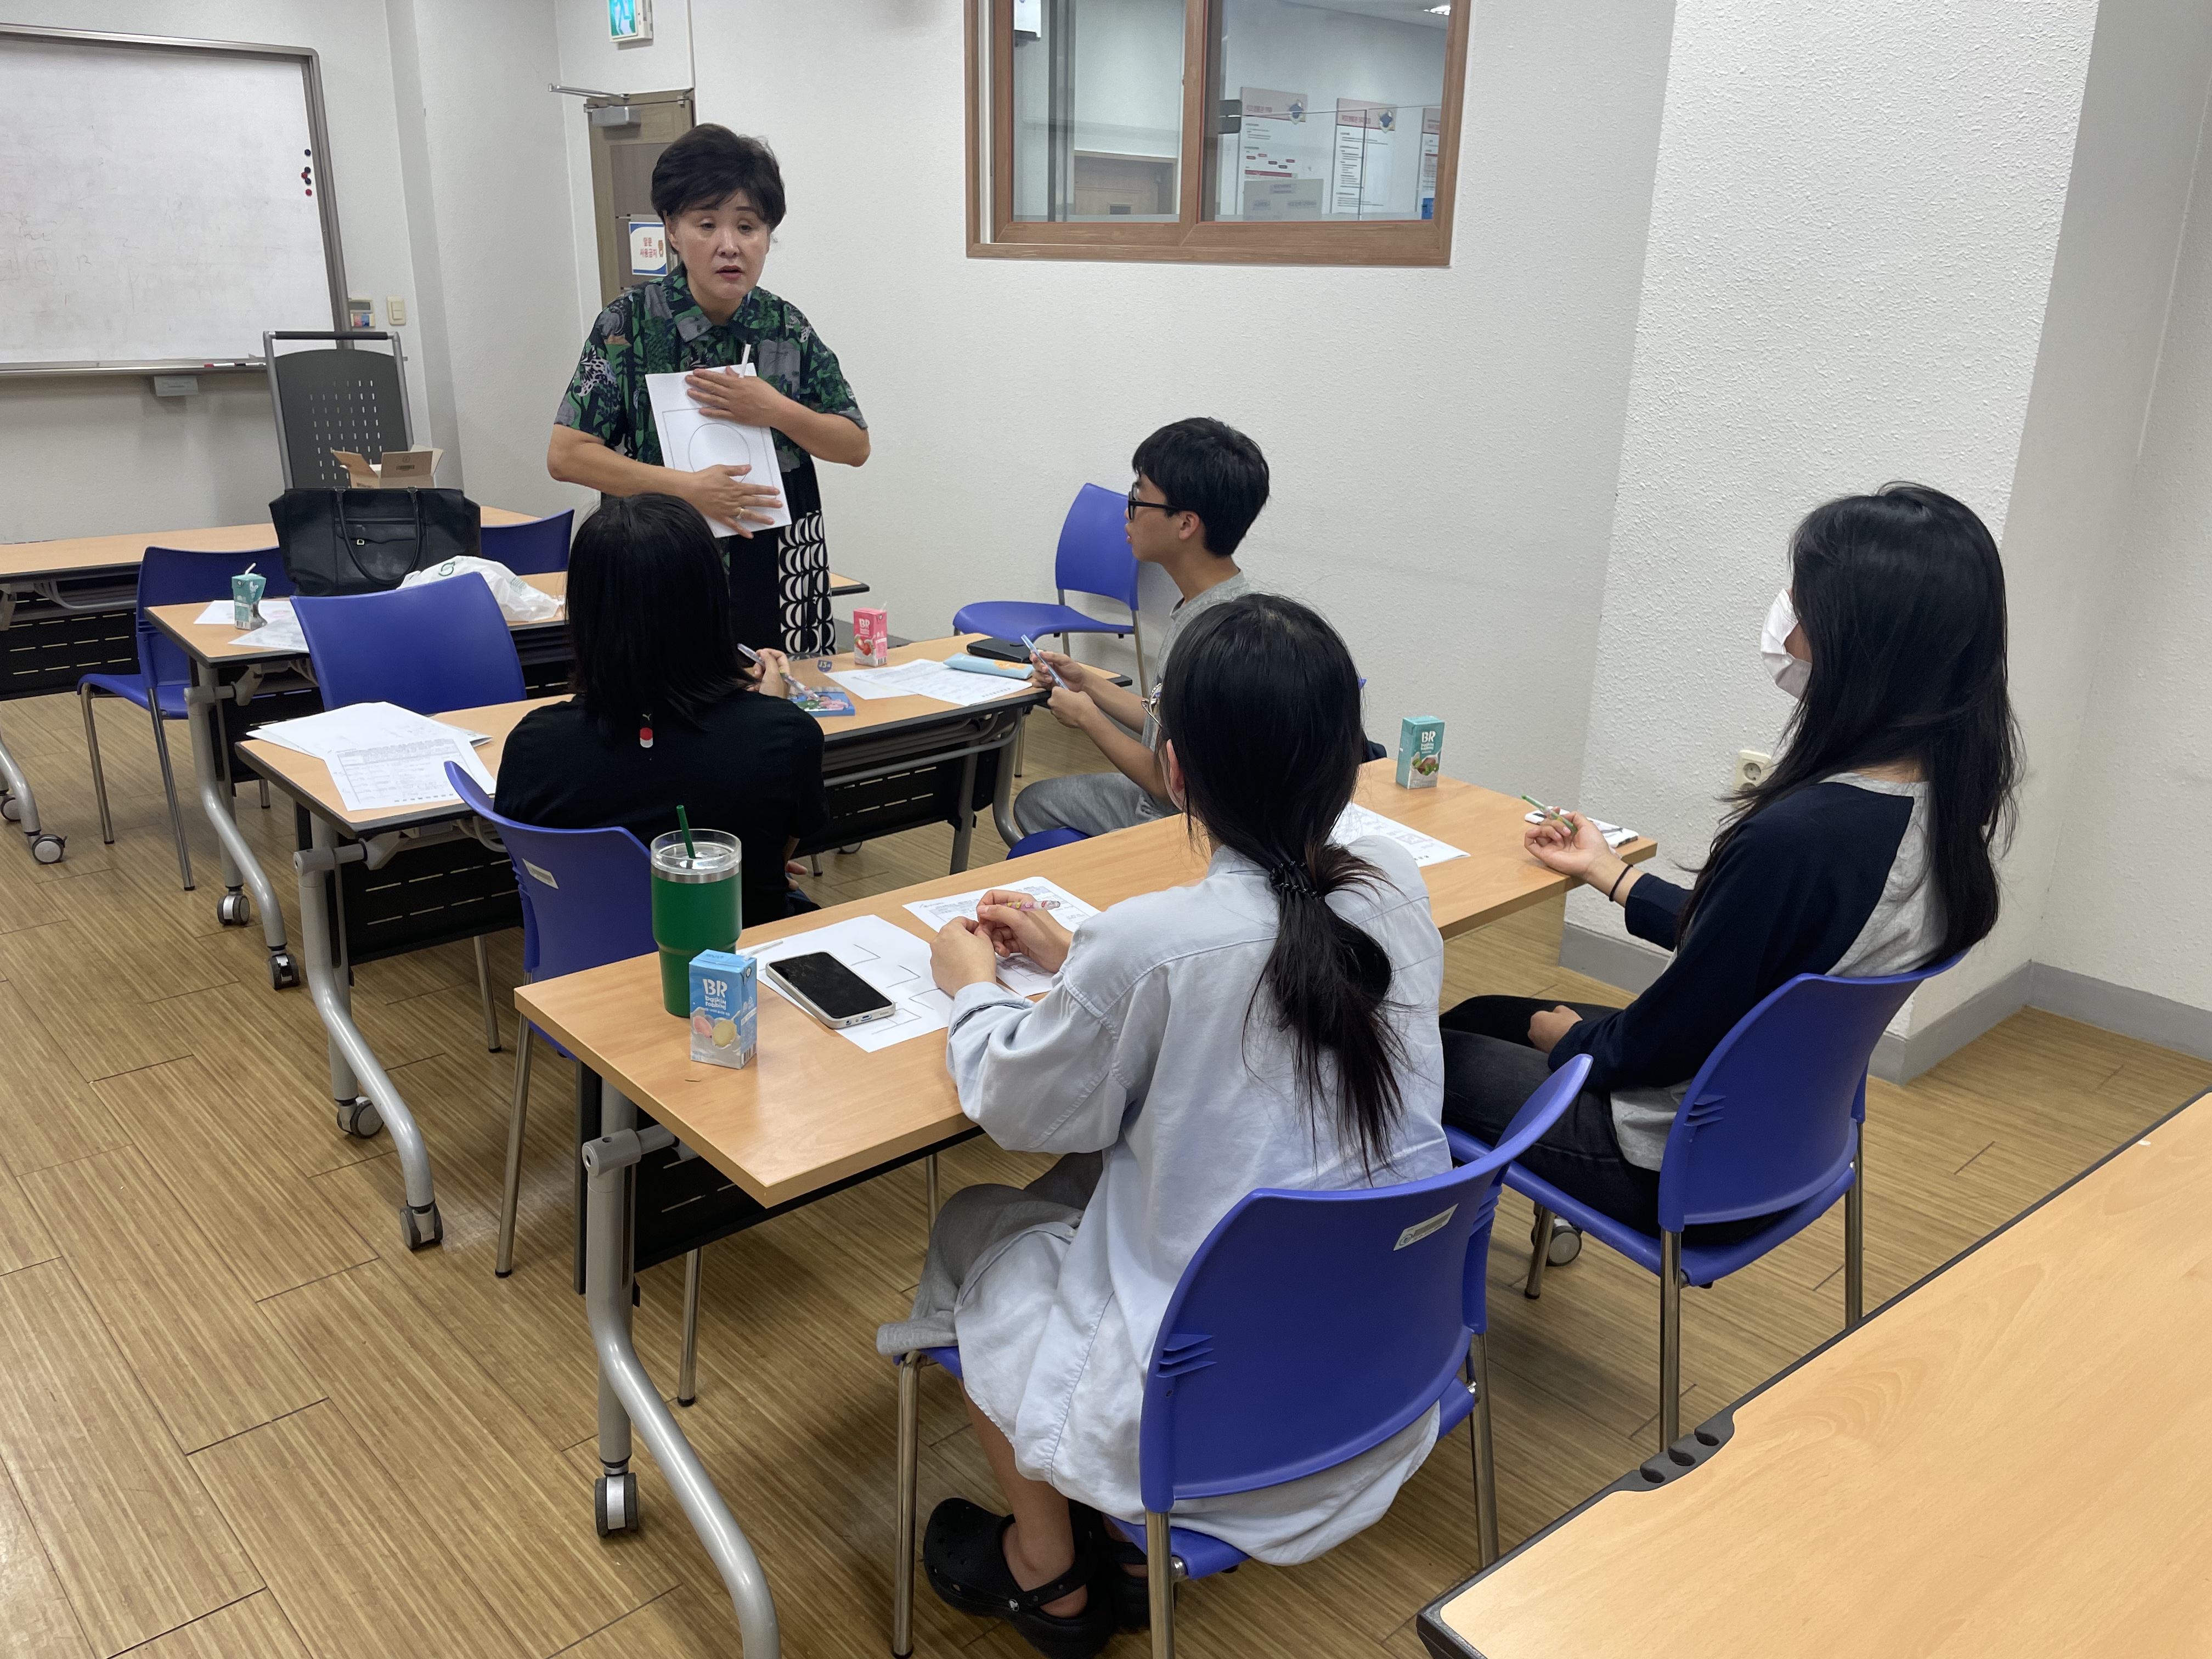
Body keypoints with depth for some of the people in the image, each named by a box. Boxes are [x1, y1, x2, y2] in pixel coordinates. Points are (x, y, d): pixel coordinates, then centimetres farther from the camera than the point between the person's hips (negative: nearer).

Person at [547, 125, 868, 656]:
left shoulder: (787, 328, 2)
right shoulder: (629, 323, -5)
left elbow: (856, 446, 5)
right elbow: (565, 454, -9)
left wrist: (774, 410, -12)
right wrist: (687, 487, -18)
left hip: (780, 575, 2)